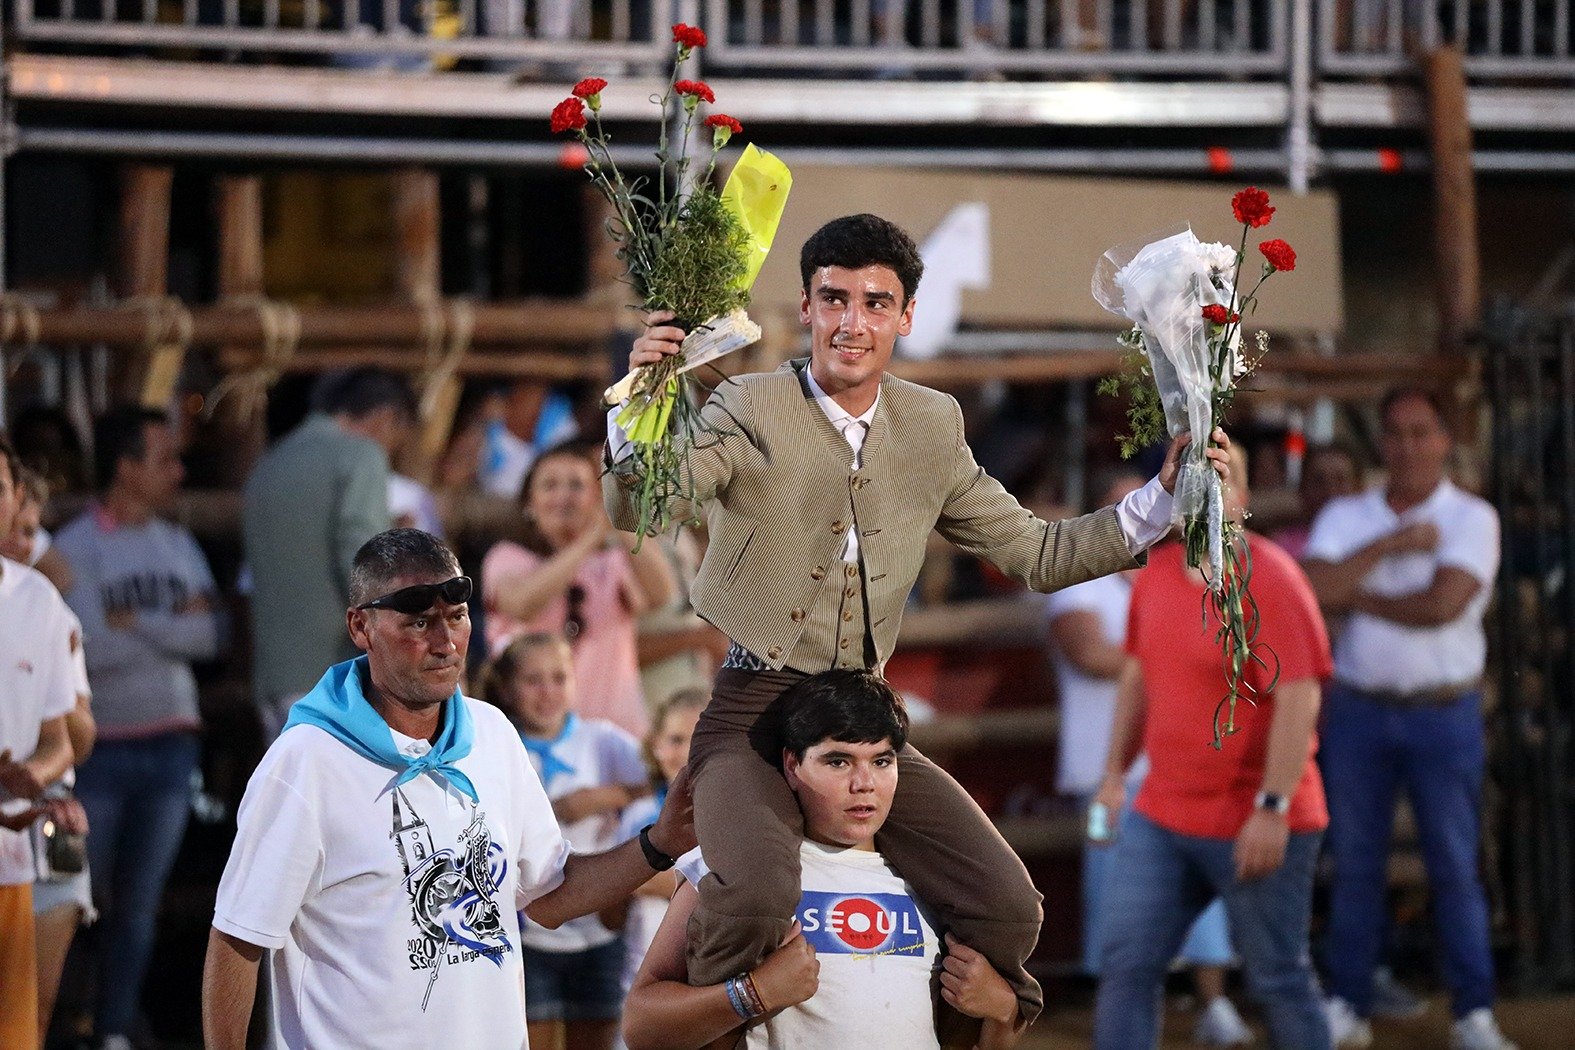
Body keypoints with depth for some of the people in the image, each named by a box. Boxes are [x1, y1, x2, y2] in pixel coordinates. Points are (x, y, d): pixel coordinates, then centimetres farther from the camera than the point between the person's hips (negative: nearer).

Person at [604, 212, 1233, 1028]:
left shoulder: (932, 427, 10)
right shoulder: (751, 411, -5)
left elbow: (1037, 554, 16)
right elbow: (636, 510, -18)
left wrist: (1165, 498, 6)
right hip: (753, 714, -5)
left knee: (1008, 907, -9)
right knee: (757, 893, -32)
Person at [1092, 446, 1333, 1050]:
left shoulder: (1271, 581, -15)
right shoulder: (1155, 573, 8)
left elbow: (1299, 698, -21)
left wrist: (1273, 807, -25)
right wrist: (1116, 773, 19)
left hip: (1255, 827, -7)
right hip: (1161, 817, 7)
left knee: (1278, 980, 4)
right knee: (1126, 965, 2)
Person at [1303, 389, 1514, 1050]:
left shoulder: (1471, 519, -2)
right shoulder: (1345, 518, 9)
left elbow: (1443, 604, -16)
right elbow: (1315, 590, -8)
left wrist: (1357, 597, -6)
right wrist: (1391, 546, -12)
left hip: (1444, 715, -3)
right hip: (1357, 710, 3)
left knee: (1454, 866, -1)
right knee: (1354, 865, 6)